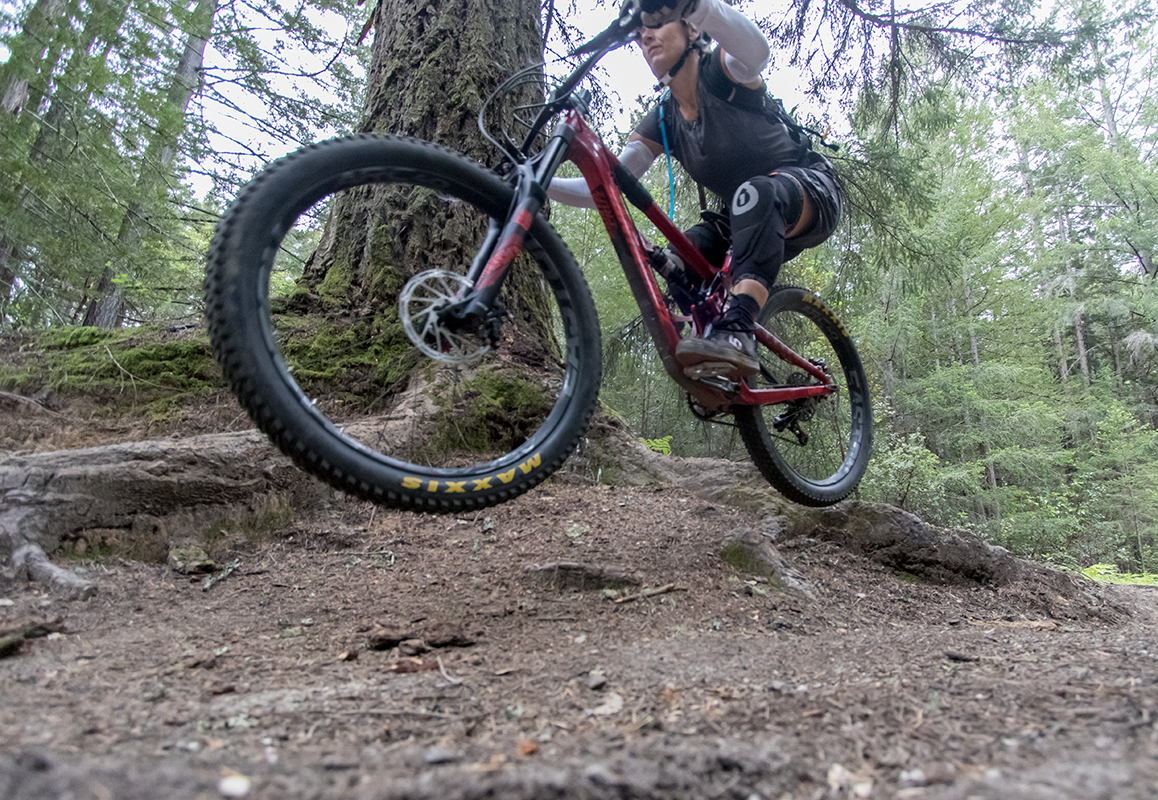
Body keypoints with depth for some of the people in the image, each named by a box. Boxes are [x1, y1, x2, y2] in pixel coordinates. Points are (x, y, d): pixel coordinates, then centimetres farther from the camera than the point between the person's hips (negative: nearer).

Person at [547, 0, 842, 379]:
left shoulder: (721, 71, -12)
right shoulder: (662, 119, 3)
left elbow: (757, 48, -40)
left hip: (812, 194, -6)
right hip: (752, 220, 6)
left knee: (755, 192, -39)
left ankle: (737, 331, -51)